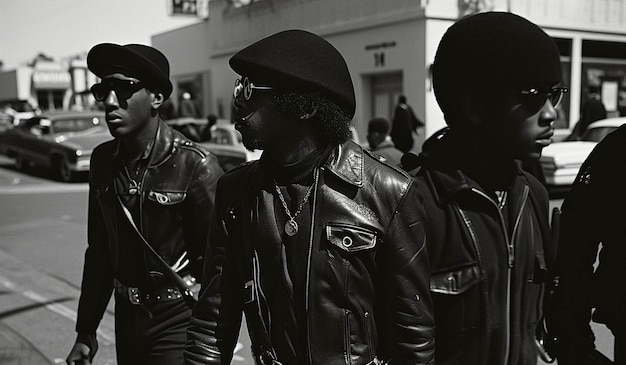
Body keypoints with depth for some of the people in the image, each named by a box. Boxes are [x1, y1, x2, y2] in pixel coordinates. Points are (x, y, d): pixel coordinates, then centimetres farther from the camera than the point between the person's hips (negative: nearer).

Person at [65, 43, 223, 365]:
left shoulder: (194, 166, -19)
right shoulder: (103, 161, -1)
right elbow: (99, 252, 8)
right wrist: (86, 332, 11)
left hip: (179, 324, -6)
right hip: (127, 320, 6)